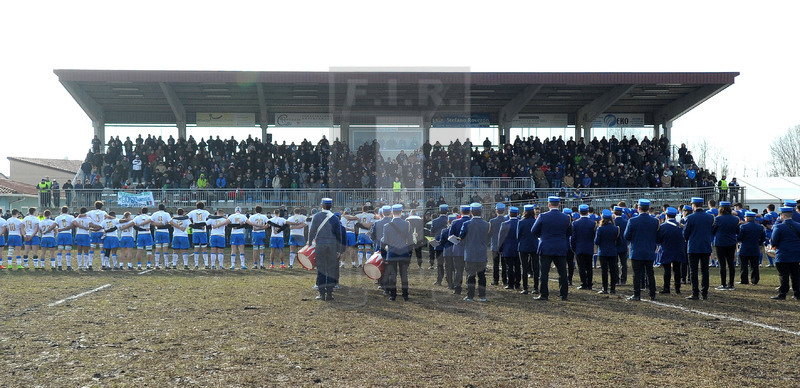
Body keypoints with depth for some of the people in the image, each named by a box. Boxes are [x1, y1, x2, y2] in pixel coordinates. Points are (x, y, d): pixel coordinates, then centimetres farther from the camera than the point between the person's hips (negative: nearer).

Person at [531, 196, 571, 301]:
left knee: (544, 272, 2)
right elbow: (569, 233, 11)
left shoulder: (543, 216, -9)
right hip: (561, 249, 3)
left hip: (546, 248, -3)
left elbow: (534, 232, -1)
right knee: (562, 272, 10)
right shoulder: (566, 218, 0)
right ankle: (564, 294, 13)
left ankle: (544, 294, 1)